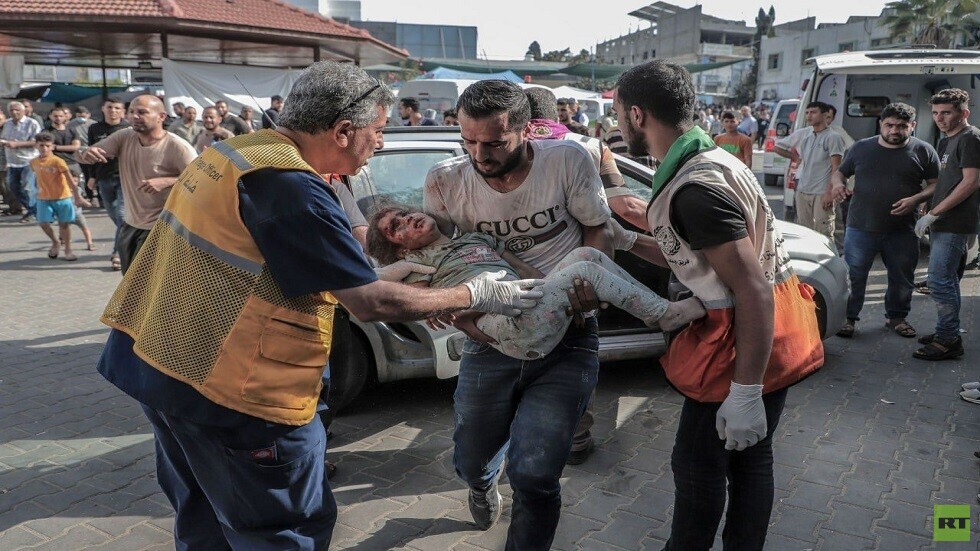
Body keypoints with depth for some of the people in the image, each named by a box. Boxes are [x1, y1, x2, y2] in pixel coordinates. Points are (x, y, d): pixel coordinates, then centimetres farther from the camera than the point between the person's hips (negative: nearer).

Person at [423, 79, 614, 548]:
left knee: (534, 475, -11)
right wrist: (461, 315, -15)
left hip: (566, 339, -2)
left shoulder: (568, 160, -10)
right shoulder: (445, 182, -7)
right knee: (471, 463, 17)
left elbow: (599, 229, 2)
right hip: (490, 339, 2)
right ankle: (483, 484, 58)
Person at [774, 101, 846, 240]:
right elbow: (777, 146, 23)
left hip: (822, 193, -6)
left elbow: (836, 168, -11)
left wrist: (830, 193, -18)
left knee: (823, 234, -9)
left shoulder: (833, 137, -6)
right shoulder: (802, 134, 11)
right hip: (802, 191, 6)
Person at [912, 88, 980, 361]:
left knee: (939, 282, -11)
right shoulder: (947, 141, 18)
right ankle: (946, 332, 25)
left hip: (955, 224, -10)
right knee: (947, 279, 16)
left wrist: (934, 213, -20)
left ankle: (949, 341, -4)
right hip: (942, 223, 10)